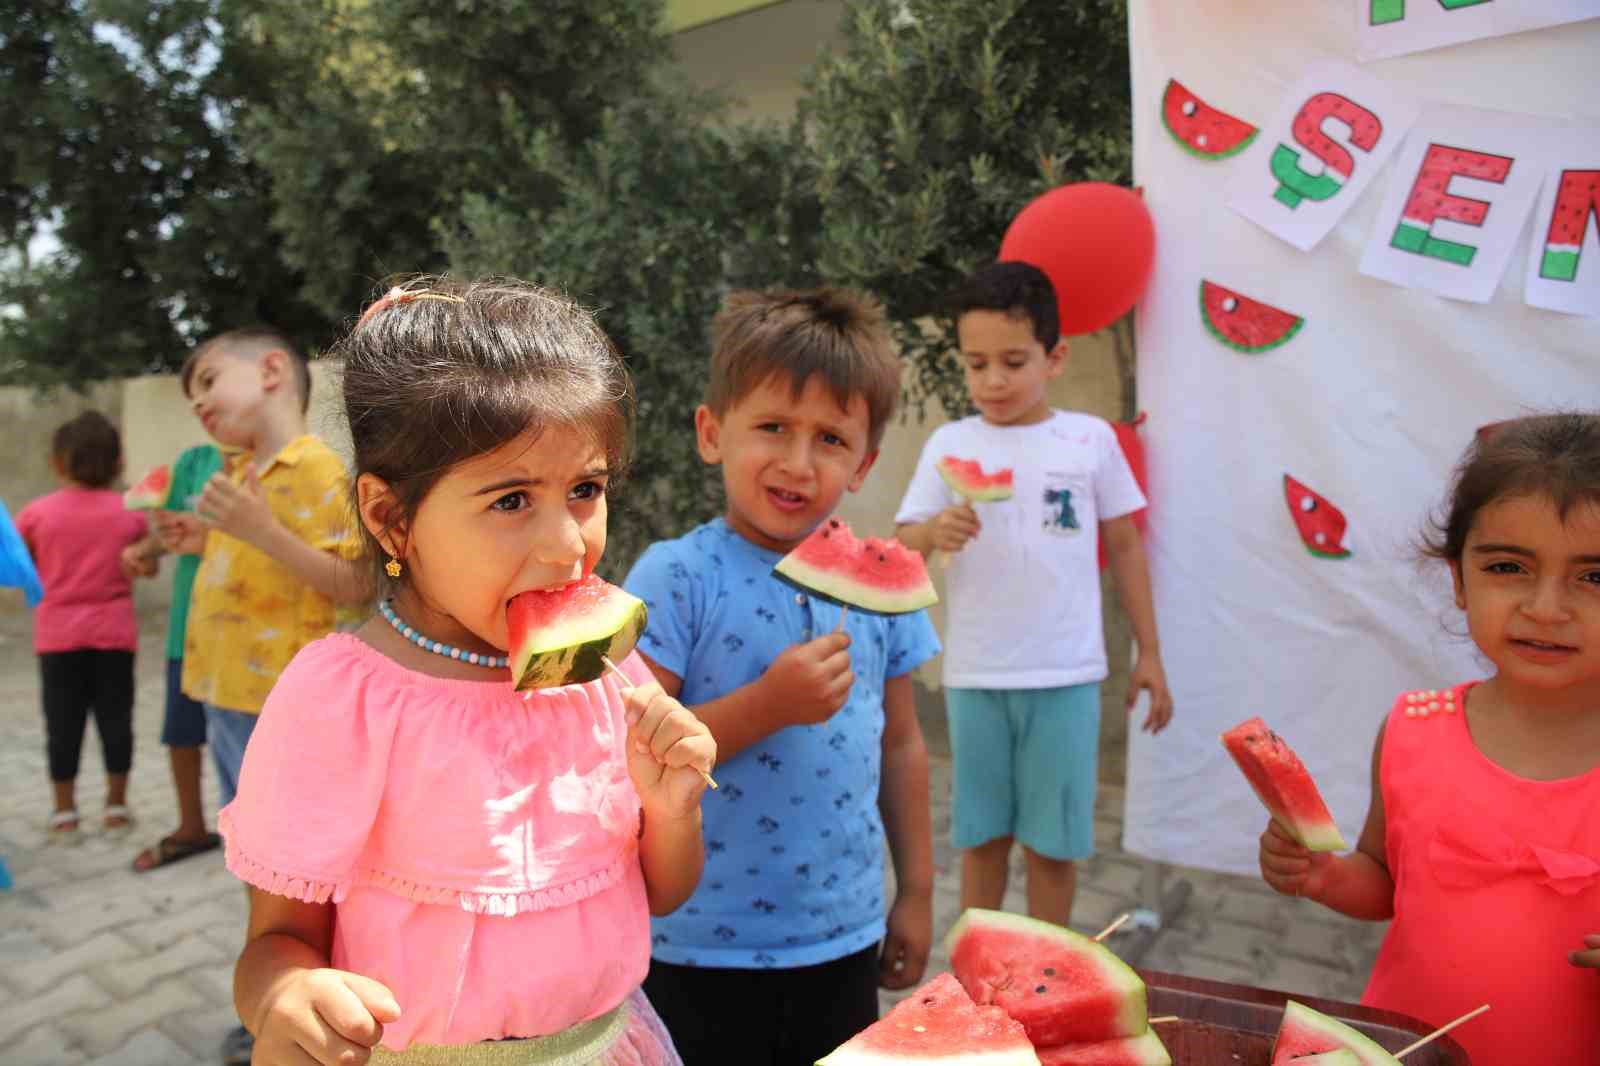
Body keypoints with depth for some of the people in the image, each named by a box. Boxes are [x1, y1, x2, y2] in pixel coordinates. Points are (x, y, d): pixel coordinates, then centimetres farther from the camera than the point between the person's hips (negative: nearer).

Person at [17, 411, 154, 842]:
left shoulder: (38, 512, -5)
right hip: (113, 632, 0)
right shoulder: (130, 513, -3)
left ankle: (64, 812, 15)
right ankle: (116, 806, 17)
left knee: (63, 722, 9)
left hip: (58, 634, 0)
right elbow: (146, 568, 4)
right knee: (115, 717, 10)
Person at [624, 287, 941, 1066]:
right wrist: (769, 704, -26)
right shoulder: (676, 578, -14)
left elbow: (901, 744, 7)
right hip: (704, 949, -3)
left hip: (844, 942, 4)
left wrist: (916, 891, 12)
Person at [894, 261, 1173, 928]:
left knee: (1053, 842, 11)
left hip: (1065, 675, 0)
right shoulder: (949, 445, -1)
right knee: (981, 834, 14)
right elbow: (899, 550, -5)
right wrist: (933, 535, -27)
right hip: (976, 676, 1)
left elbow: (1125, 547, 7)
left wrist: (1149, 653, 8)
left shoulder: (1091, 440, 0)